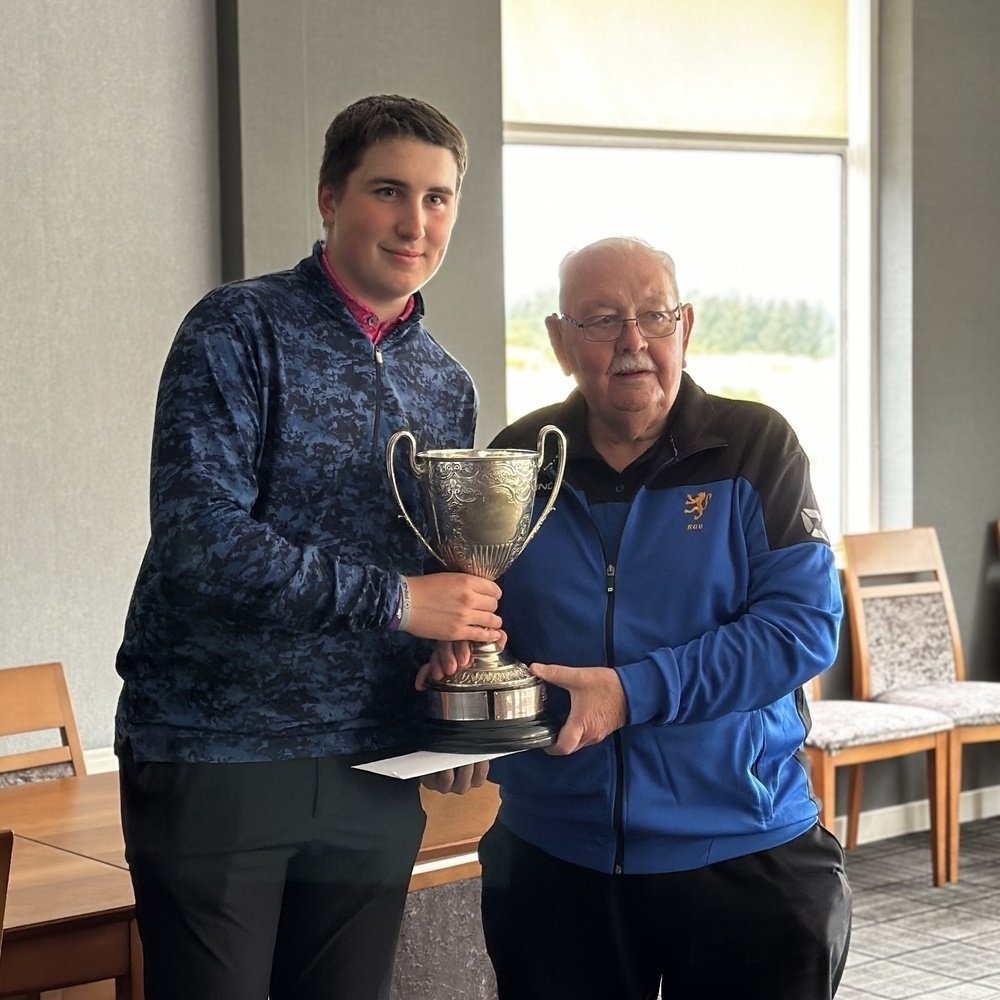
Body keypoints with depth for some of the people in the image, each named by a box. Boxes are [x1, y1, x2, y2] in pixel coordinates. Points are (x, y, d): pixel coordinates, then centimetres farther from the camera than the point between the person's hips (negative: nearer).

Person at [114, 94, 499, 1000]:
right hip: (216, 759, -5)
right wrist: (396, 601, -19)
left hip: (375, 778, 6)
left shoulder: (448, 386, 11)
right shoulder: (239, 332, -8)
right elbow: (201, 539, -19)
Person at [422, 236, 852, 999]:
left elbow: (804, 622, -14)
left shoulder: (756, 447, -5)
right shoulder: (518, 460, 4)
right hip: (552, 857, 3)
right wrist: (456, 651, -11)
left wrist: (635, 692, -22)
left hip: (744, 853, -2)